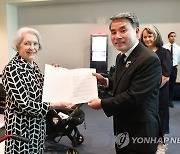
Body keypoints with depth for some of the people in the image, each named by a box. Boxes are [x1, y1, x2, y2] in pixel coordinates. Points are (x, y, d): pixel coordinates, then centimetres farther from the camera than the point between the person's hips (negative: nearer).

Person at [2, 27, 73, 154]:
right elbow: (23, 104, -25)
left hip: (38, 123, 8)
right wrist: (55, 105, -23)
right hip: (22, 125, -8)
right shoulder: (12, 69, -21)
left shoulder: (34, 65, 4)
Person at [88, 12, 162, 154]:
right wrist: (106, 82, 1)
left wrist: (102, 104, -18)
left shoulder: (150, 60, -24)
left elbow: (134, 97, -27)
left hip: (139, 133, -8)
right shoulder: (121, 57, 5)